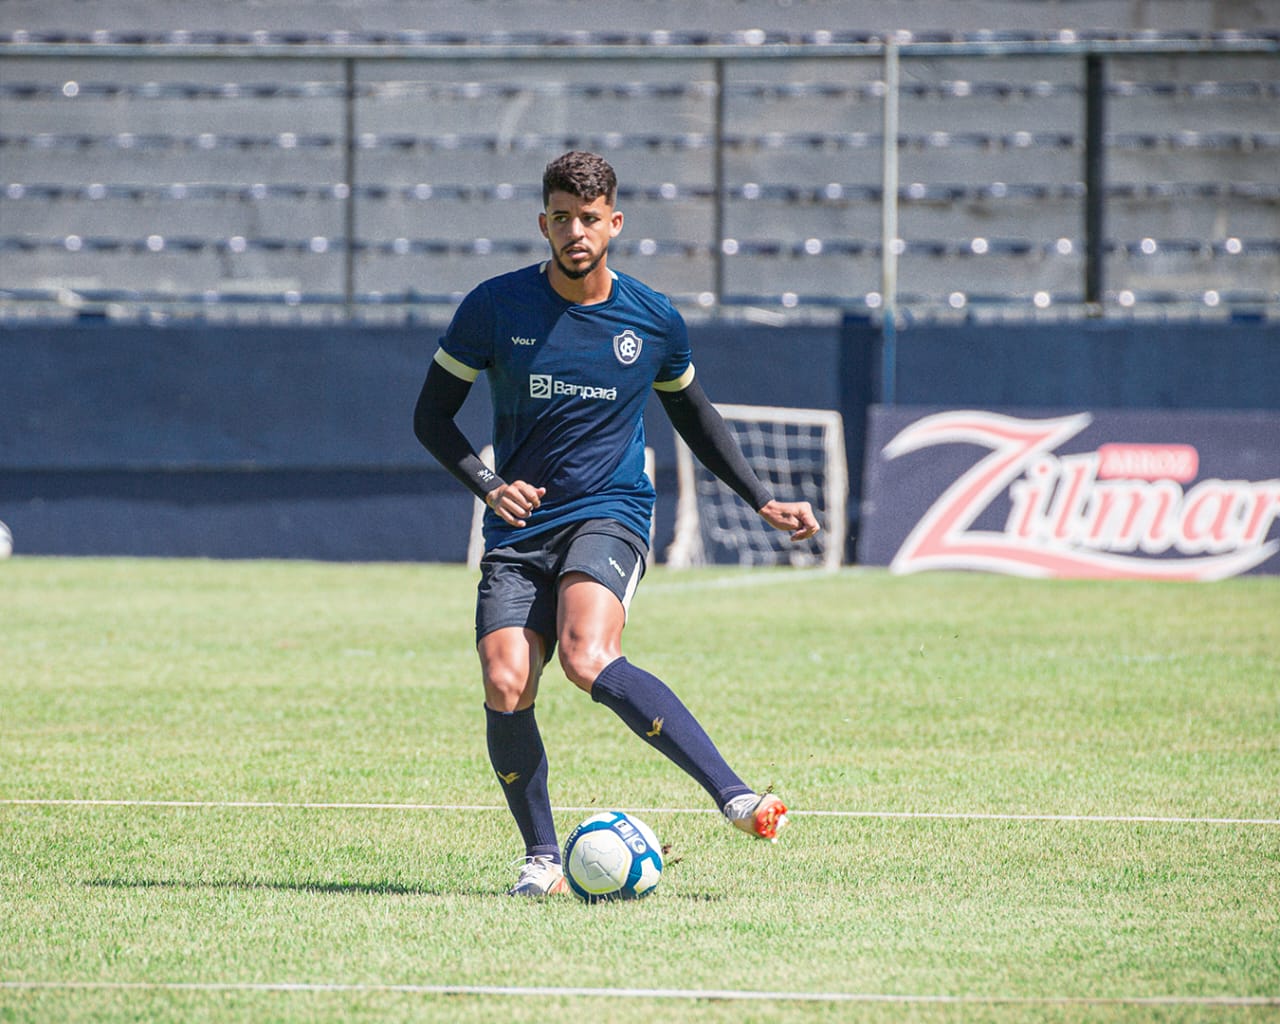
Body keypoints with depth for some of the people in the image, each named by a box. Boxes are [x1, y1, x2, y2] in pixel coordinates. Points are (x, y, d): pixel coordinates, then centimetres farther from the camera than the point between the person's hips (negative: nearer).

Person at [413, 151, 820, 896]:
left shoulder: (655, 321, 3)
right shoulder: (496, 307, -1)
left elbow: (694, 416, 21)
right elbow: (433, 415, 7)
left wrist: (764, 502, 17)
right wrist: (488, 486, -9)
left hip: (609, 518, -2)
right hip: (520, 529, 2)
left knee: (588, 658, -30)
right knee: (505, 687, -17)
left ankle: (734, 796, -34)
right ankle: (543, 860, 1)